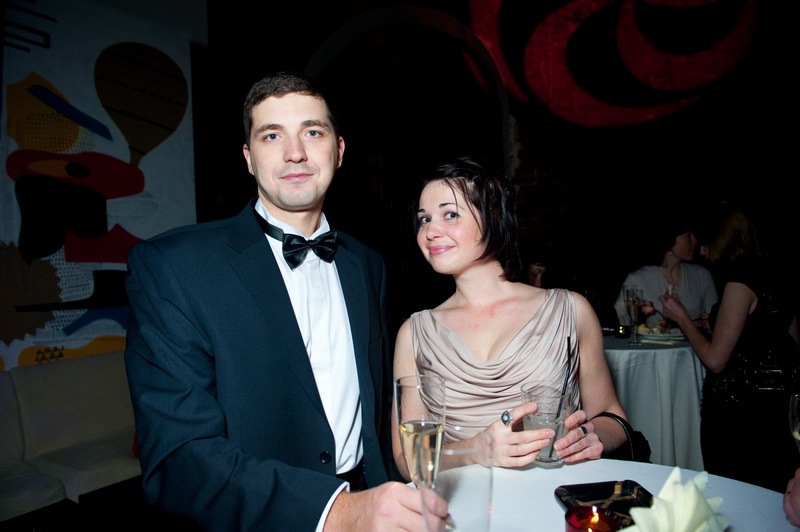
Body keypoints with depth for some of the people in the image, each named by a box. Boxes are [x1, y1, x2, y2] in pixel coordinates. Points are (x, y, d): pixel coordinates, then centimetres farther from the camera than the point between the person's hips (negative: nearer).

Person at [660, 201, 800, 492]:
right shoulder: (774, 278, 6)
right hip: (773, 410, 9)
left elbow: (715, 359, -19)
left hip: (734, 414, -9)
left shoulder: (740, 282, -19)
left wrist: (682, 318, -5)